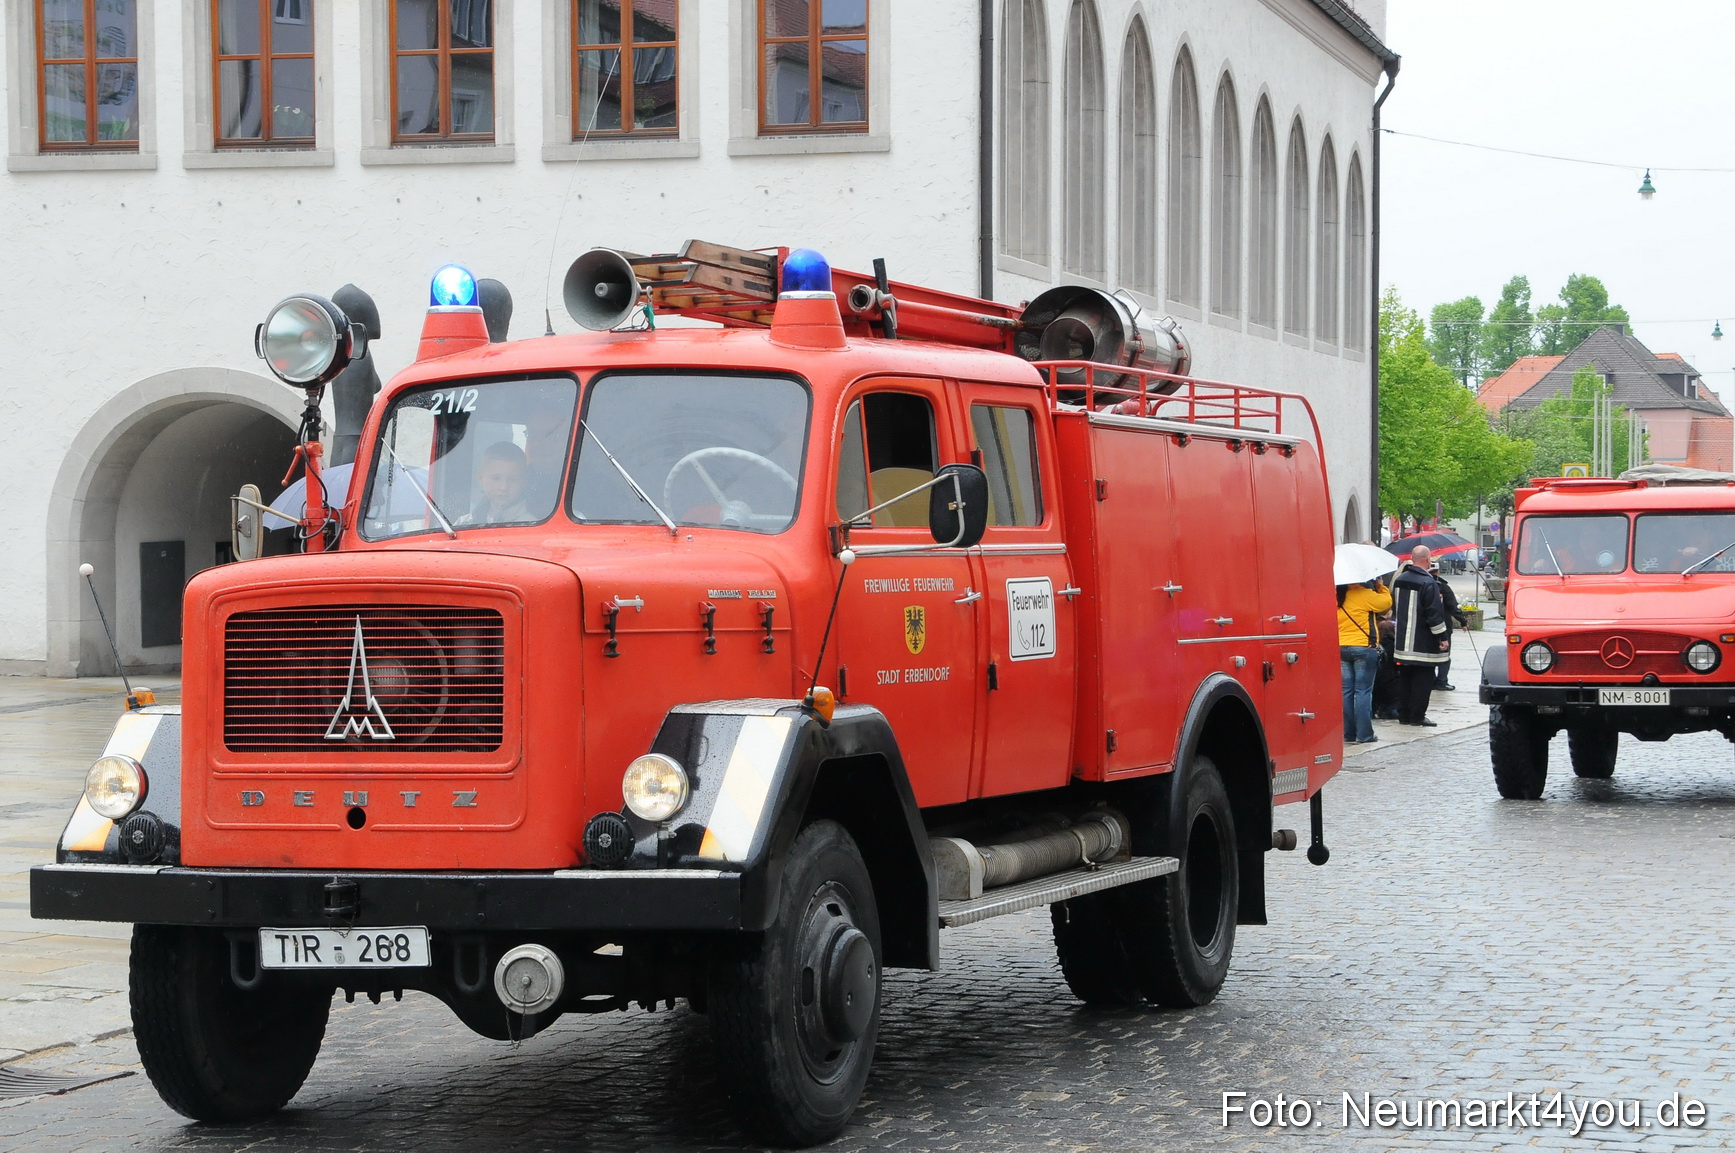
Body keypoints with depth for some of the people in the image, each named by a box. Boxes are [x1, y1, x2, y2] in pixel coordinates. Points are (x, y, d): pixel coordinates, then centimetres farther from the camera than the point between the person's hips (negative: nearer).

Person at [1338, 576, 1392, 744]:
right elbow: (1386, 601, -7)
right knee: (1363, 691, -1)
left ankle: (1348, 734, 9)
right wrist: (1379, 586, 8)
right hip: (1363, 647, -5)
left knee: (1346, 691, 8)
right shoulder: (1364, 594, -13)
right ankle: (1364, 735, -1)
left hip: (1341, 648, 5)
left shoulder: (1338, 597, 5)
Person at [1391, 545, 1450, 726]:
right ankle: (1417, 716, 0)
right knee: (1422, 679, -1)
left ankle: (1403, 714, 18)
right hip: (1423, 643, -7)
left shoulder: (1399, 580, 8)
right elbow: (1435, 613, -17)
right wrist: (1442, 636, -9)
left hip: (1403, 642, 7)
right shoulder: (1428, 583, -17)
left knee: (1405, 678, 14)